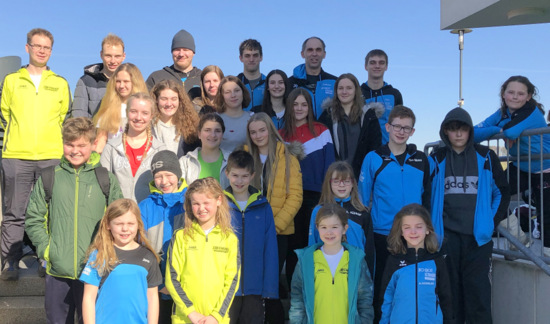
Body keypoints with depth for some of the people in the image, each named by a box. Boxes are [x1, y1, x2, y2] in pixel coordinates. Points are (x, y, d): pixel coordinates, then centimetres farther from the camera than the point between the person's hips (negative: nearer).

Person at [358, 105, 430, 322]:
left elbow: (428, 196, 11)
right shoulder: (373, 159, -1)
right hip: (382, 236, -2)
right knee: (381, 287, 9)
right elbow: (363, 199, 1)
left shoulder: (421, 160, 5)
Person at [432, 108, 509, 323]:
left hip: (478, 236, -1)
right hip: (447, 236, 1)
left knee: (478, 290, -4)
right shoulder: (436, 160, 6)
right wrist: (432, 226, 1)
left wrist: (492, 221, 3)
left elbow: (502, 192, 11)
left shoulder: (486, 157, 6)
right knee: (451, 291, 5)